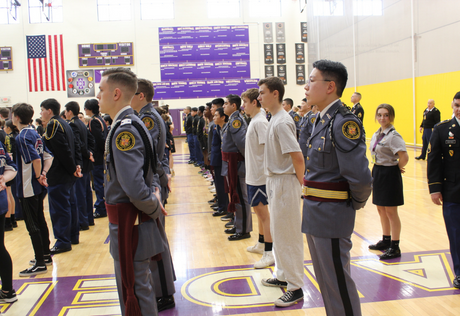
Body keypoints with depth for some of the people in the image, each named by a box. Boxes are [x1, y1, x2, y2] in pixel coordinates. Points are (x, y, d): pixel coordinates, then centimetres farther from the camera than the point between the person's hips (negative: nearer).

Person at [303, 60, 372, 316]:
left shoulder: (344, 123, -21)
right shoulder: (322, 120, 10)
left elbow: (360, 177, -27)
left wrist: (356, 204, -9)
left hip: (331, 217, -9)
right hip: (315, 215, 9)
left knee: (338, 284, 5)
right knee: (325, 281, 22)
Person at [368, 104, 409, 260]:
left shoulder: (393, 136, -17)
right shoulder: (377, 134, 8)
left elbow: (404, 157, -27)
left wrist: (398, 168, -11)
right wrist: (377, 170, 11)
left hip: (389, 174, -8)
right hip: (377, 172, 9)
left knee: (391, 212, 0)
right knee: (381, 209, 17)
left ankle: (395, 247, 10)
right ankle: (386, 241, 32)